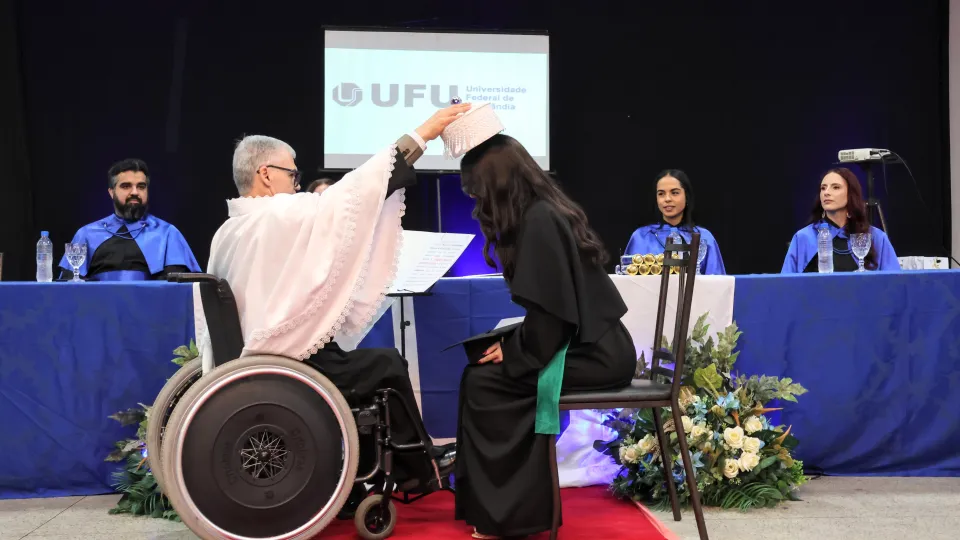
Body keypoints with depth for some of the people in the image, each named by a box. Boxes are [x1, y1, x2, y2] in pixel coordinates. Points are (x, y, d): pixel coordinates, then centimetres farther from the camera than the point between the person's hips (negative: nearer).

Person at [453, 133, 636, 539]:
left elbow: (552, 312, -21)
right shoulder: (544, 212, 11)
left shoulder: (539, 221, -17)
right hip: (594, 345, 9)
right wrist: (513, 343, 7)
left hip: (596, 354, -9)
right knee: (487, 369, 6)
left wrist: (513, 350, -7)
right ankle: (508, 504, 13)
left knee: (482, 380, -9)